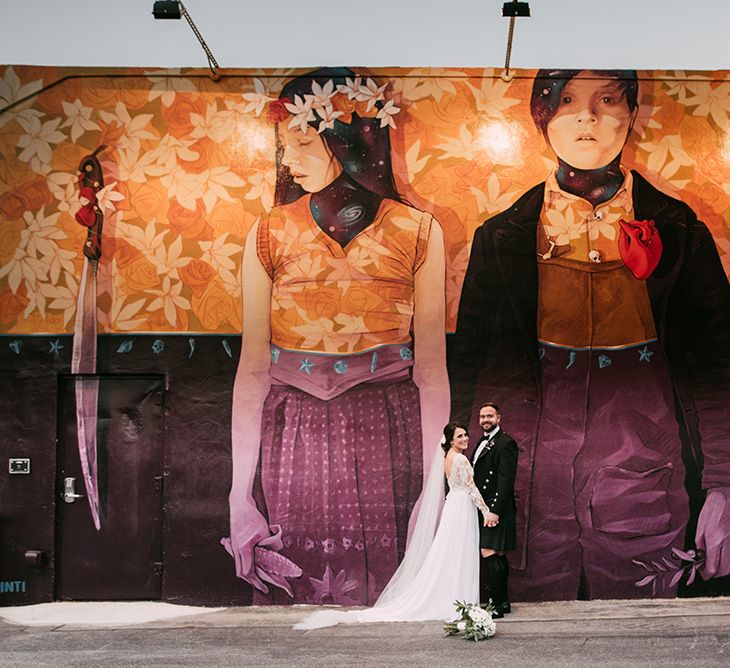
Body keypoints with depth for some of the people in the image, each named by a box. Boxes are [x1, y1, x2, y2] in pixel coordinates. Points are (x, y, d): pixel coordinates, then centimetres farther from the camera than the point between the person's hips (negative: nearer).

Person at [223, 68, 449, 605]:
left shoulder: (418, 233, 1)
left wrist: (437, 486, -6)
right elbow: (253, 366, 1)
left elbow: (431, 367, 0)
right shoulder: (270, 234, 4)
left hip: (388, 443, 0)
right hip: (292, 444, 1)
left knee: (389, 596, 5)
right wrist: (241, 486, -4)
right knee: (294, 598, 5)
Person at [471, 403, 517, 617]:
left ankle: (492, 605, -12)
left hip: (495, 509, -9)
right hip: (482, 508, 9)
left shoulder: (505, 443, -10)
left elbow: (506, 480, -17)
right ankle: (502, 602, 20)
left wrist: (495, 511, -22)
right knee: (497, 556, 13)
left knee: (489, 555, -13)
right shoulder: (482, 443, 18)